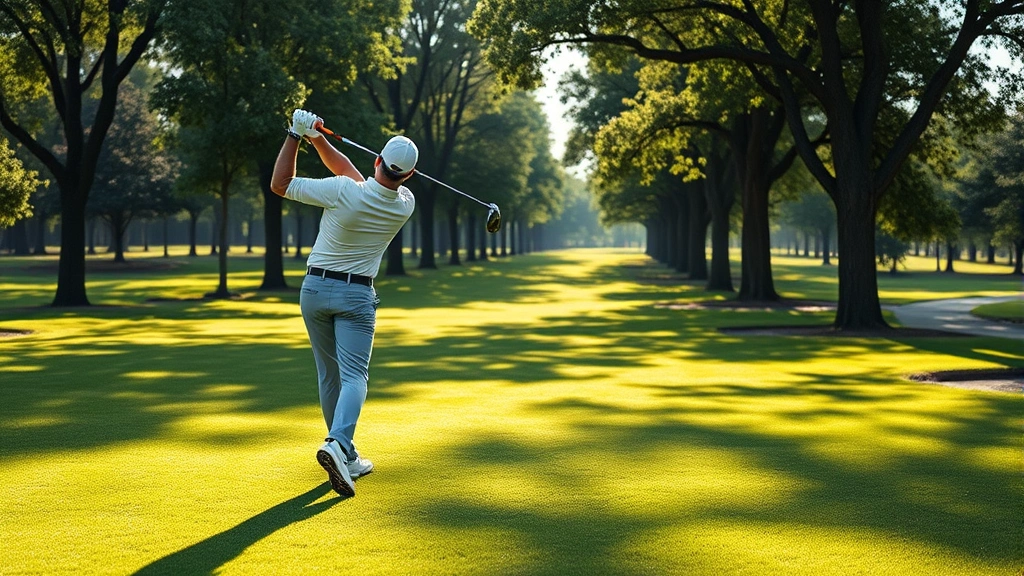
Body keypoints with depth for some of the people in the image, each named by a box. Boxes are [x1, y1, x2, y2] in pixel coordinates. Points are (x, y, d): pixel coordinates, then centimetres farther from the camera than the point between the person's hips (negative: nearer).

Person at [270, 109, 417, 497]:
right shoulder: (405, 205, -7)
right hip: (357, 295, 0)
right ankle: (338, 444, -33)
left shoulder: (343, 192, -20)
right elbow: (351, 173, 5)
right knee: (353, 376, -6)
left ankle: (348, 459, 18)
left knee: (329, 376, 12)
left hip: (315, 288, 0)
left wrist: (296, 135, -8)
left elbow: (280, 185, -10)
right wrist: (318, 139, 0)